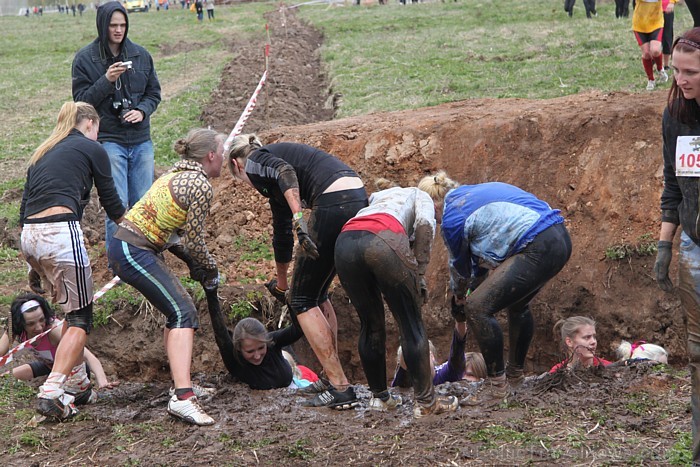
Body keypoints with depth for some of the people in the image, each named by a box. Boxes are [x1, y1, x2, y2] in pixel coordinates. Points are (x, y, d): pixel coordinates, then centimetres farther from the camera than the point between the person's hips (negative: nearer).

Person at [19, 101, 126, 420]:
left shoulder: (42, 153, 26)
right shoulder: (92, 149, 9)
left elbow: (23, 209, 21)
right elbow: (112, 205, 13)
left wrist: (33, 262, 23)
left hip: (29, 237, 7)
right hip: (61, 232, -7)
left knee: (70, 309, 23)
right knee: (80, 318, 0)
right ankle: (51, 391, -15)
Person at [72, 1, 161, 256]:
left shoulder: (140, 54, 6)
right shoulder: (85, 58, -3)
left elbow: (154, 92, 13)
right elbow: (81, 100, -4)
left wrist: (142, 110, -7)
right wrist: (106, 80, -19)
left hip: (141, 141, 4)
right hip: (109, 141, -4)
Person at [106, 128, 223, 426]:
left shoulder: (178, 175, 17)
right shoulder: (201, 186, -12)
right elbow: (194, 241, -12)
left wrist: (194, 263, 14)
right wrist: (210, 269, 6)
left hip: (125, 243, 10)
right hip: (134, 252, -10)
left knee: (177, 309, 19)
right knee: (183, 314, -16)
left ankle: (182, 382, 25)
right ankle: (182, 397, -28)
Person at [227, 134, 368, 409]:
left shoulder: (254, 162, 8)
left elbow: (285, 171, -18)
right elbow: (281, 231, 42)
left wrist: (298, 218, -26)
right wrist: (281, 282, 51)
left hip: (334, 205, -9)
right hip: (359, 200, 9)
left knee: (302, 300, 3)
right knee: (317, 294, 22)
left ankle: (340, 388, -1)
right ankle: (332, 378, 26)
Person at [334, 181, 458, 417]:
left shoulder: (377, 196, 44)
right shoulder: (421, 196, 31)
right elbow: (425, 224, 6)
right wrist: (419, 273, 7)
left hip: (345, 242, 5)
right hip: (383, 240, -5)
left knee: (371, 325, 21)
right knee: (411, 324, 8)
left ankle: (380, 397, 32)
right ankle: (426, 401, 10)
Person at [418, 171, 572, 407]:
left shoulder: (451, 218, -2)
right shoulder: (475, 192, 23)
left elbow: (459, 264, 16)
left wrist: (459, 294, 36)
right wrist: (475, 286, 45)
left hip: (538, 250, -10)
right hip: (560, 238, 10)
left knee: (478, 308, -7)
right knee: (517, 304, 31)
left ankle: (497, 386, 0)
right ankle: (515, 372, 47)